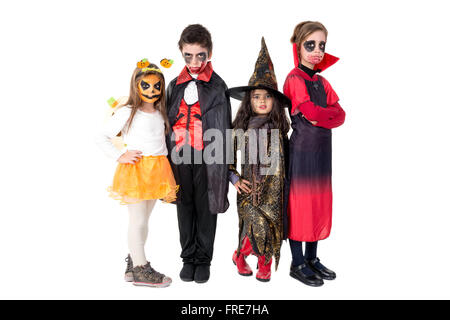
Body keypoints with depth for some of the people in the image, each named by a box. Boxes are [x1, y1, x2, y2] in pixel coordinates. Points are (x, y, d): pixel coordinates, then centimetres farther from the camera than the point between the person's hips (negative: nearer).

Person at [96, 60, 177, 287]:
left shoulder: (160, 113, 13)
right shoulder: (126, 112, -4)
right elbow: (101, 137, -3)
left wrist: (163, 171, 12)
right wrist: (120, 156, -12)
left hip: (157, 170, 6)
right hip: (135, 171, -6)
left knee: (143, 219, 13)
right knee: (137, 220, -1)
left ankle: (133, 263, 27)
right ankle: (140, 270, 9)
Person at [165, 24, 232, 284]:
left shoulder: (217, 86, -3)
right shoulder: (175, 85, 9)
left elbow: (222, 129, -4)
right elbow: (169, 122, 11)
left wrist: (219, 162, -8)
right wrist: (169, 156, 8)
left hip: (206, 156, -3)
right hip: (180, 155, 4)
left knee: (206, 207, 7)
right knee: (185, 206, 12)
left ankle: (203, 260, 24)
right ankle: (189, 258, 28)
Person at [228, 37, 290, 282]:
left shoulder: (279, 128, 3)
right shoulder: (242, 128, -1)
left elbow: (284, 159, 10)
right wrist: (235, 179, -4)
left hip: (273, 188, 2)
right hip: (249, 187, -2)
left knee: (272, 227, 5)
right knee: (258, 226, -13)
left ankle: (265, 264, 29)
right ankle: (240, 256, 16)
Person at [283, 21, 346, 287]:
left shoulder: (322, 82, 14)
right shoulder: (294, 79, -8)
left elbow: (340, 115, 2)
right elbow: (311, 112, -20)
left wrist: (318, 115, -14)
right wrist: (329, 115, -4)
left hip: (322, 150, 8)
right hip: (301, 150, -8)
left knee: (319, 205, 12)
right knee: (300, 204, 0)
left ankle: (312, 259, 27)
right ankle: (298, 264, 14)